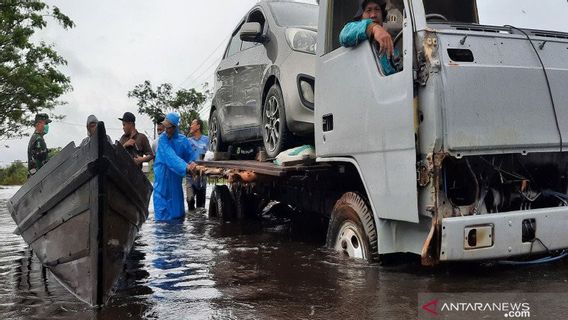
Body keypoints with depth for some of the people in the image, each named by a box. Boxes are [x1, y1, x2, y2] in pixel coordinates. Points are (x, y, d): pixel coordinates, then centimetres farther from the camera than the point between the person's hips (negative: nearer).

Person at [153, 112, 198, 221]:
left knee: (176, 202, 8)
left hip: (175, 176, 3)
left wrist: (192, 162, -20)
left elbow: (191, 154, 4)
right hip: (163, 176, -3)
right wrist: (186, 167, -35)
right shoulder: (162, 139, -11)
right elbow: (171, 157, -23)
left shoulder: (182, 140, -2)